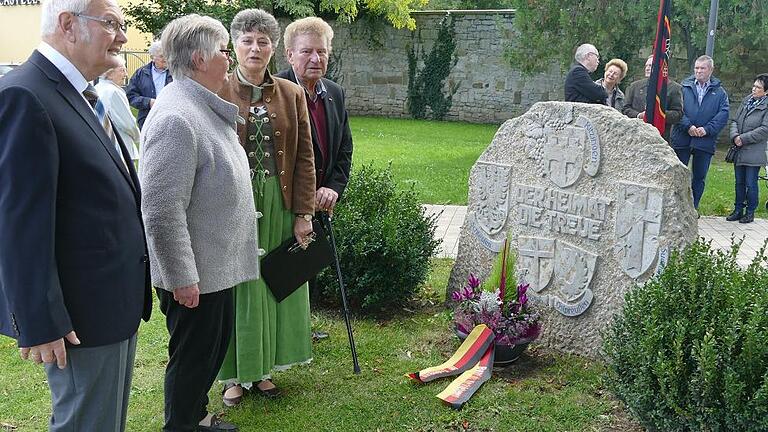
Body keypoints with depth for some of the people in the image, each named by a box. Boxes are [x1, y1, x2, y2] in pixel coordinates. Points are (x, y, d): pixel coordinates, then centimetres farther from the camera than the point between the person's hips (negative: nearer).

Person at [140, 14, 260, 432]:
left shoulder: (205, 107, 9)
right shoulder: (175, 117, -23)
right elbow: (162, 209, -26)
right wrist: (182, 278, -23)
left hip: (216, 264, 10)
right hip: (194, 275, -10)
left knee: (214, 348, 23)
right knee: (193, 357, 7)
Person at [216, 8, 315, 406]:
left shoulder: (291, 94, 5)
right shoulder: (218, 93, -3)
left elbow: (304, 157, 4)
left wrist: (304, 213, -2)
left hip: (279, 206, 3)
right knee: (237, 286, 6)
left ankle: (263, 368, 26)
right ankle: (235, 374, 21)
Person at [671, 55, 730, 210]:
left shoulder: (720, 92, 8)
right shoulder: (683, 88, 5)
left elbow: (723, 114, -2)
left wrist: (707, 129, -15)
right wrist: (688, 126, -17)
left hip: (705, 141, 1)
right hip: (682, 139, -1)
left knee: (699, 177, 8)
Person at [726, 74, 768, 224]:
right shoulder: (746, 101, 10)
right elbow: (734, 120, 10)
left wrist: (743, 138, -15)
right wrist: (735, 136, -8)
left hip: (754, 153, -6)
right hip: (739, 151, 6)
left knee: (751, 184, 0)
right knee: (739, 182, 13)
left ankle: (750, 212, 14)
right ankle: (738, 210, 23)